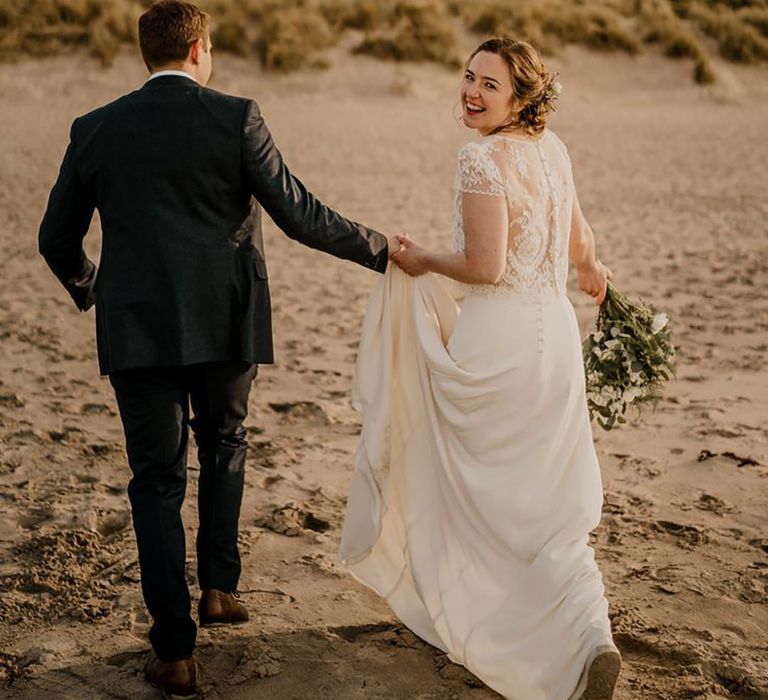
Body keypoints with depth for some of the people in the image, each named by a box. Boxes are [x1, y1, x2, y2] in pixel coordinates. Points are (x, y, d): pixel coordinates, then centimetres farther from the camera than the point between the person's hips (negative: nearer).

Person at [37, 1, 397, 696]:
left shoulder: (96, 130, 3)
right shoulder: (236, 117, -5)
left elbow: (57, 239, 9)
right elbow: (298, 215, -8)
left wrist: (87, 287, 30)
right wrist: (379, 248, 5)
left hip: (137, 328, 1)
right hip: (225, 323, -1)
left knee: (157, 480, 8)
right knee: (224, 445, 26)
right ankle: (220, 585, 25)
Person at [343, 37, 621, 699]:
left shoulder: (483, 159, -17)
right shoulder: (552, 148, 7)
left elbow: (485, 267, -20)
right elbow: (578, 236, 20)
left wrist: (425, 262, -2)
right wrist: (591, 271, 41)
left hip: (499, 339, -8)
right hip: (555, 329, 8)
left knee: (486, 488, 8)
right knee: (547, 495, 18)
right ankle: (588, 635, 24)